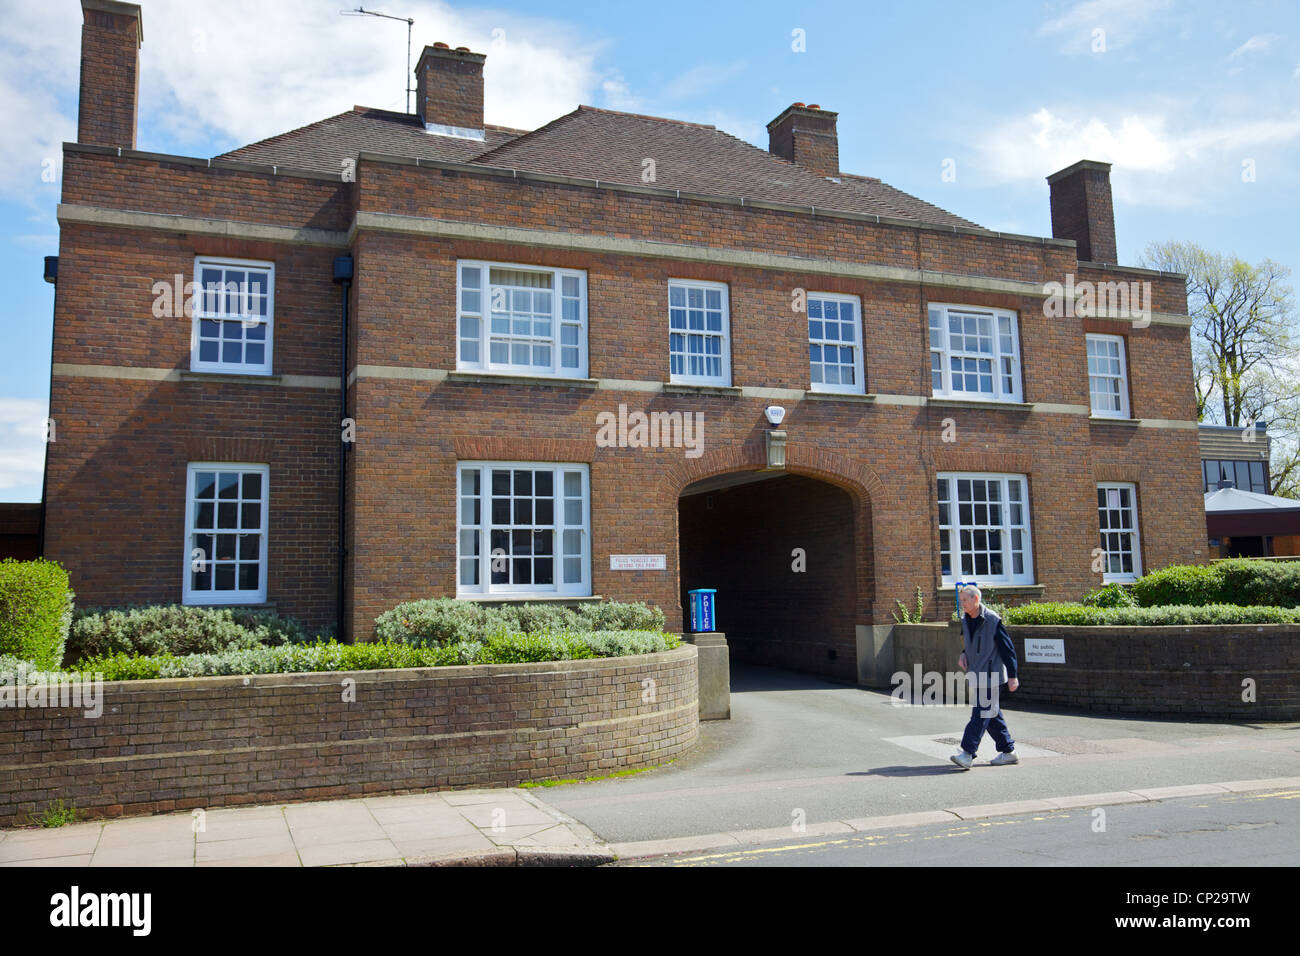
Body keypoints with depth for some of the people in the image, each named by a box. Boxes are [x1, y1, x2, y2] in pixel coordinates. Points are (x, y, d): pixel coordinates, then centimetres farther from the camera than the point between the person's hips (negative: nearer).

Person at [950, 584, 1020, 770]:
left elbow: (1008, 648, -11)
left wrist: (1012, 676, -11)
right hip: (976, 674, 8)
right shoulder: (965, 620, 8)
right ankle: (1009, 751, 23)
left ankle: (967, 753, -15)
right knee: (992, 714, 13)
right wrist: (963, 654, 4)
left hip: (990, 674, -8)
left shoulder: (993, 620, -15)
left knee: (981, 713, -11)